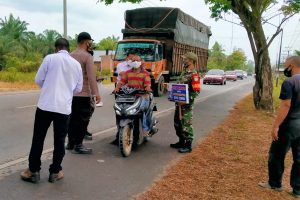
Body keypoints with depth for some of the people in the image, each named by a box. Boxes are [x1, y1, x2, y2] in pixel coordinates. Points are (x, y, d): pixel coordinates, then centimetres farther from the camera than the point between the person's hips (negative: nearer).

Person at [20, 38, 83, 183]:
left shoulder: (50, 58, -1)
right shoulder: (76, 64, 7)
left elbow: (38, 80, 1)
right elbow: (78, 88, 12)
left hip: (46, 105, -2)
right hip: (64, 107, 2)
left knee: (38, 138, 9)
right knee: (59, 140, 10)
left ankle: (33, 171, 16)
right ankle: (55, 172, 17)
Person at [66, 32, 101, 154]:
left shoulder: (70, 56, 11)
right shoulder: (87, 56, -11)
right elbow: (91, 77, -18)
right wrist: (96, 93, -18)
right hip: (83, 94, -7)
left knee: (72, 119, 15)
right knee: (82, 120, 0)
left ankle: (71, 143, 24)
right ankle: (78, 145, 3)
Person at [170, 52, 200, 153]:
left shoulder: (193, 74, -15)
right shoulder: (184, 72, 13)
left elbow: (196, 91, -20)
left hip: (187, 104, -10)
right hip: (179, 102, 10)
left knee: (186, 124, -3)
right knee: (177, 123, 17)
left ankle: (188, 145, 7)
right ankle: (181, 142, 31)